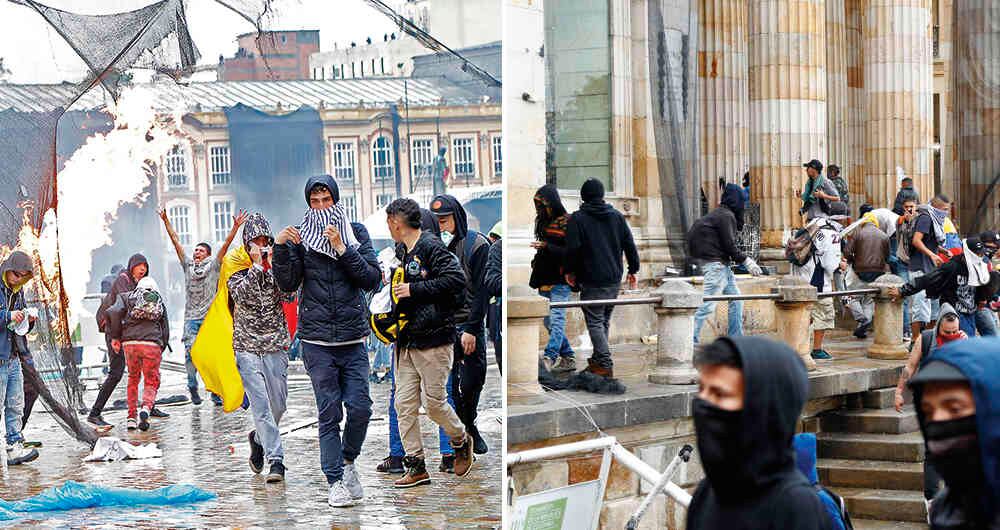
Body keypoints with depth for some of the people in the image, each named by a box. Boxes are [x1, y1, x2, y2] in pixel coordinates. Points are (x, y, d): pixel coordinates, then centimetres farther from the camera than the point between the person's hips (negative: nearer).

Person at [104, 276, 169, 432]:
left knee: (133, 378, 21)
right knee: (151, 381, 9)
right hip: (152, 344, 0)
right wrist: (159, 352, 29)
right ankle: (146, 407, -21)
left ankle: (131, 417, 15)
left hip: (130, 342, 0)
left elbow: (113, 312, -3)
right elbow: (165, 333, 21)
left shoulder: (127, 297, 18)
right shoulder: (161, 303, 24)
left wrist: (115, 337, 4)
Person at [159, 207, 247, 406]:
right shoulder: (188, 265, 12)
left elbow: (225, 246, -3)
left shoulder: (213, 266, 6)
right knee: (191, 353, -9)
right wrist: (166, 221, 9)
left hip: (210, 318, -2)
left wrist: (235, 227, -12)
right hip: (191, 318, 2)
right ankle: (193, 386, 6)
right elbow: (176, 242, 11)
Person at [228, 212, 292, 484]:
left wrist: (273, 266, -14)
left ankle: (259, 437, 38)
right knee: (261, 405, -12)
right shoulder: (236, 270, 2)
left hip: (275, 346, 3)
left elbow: (287, 296, -8)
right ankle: (276, 460, -12)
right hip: (247, 347, -3)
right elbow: (242, 294, -16)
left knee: (278, 405, 9)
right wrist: (256, 266, -16)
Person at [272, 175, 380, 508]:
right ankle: (336, 481, 6)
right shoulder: (300, 237, 5)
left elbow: (372, 279, -2)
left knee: (360, 407, -6)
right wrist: (280, 247, -15)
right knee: (329, 414, -1)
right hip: (317, 341, -1)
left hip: (353, 338, 1)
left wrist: (342, 249, -12)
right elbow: (287, 284, -3)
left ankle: (347, 461, 20)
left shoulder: (356, 233, 7)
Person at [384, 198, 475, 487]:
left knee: (434, 401, -4)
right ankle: (416, 467, 8)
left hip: (434, 339, -8)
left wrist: (414, 289, -19)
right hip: (406, 341, 8)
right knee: (404, 404, 3)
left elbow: (456, 278, -22)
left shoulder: (431, 247, -12)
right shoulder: (400, 251, 15)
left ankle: (461, 441, 24)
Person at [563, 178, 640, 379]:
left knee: (594, 321, -2)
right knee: (604, 319, 17)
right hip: (614, 279, 5)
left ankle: (605, 365, -11)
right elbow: (630, 245, 8)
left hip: (592, 281, -5)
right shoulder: (617, 216, 7)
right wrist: (633, 270, 16)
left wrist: (570, 271, 4)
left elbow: (572, 249, -11)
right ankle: (598, 359, 24)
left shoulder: (577, 218, -7)